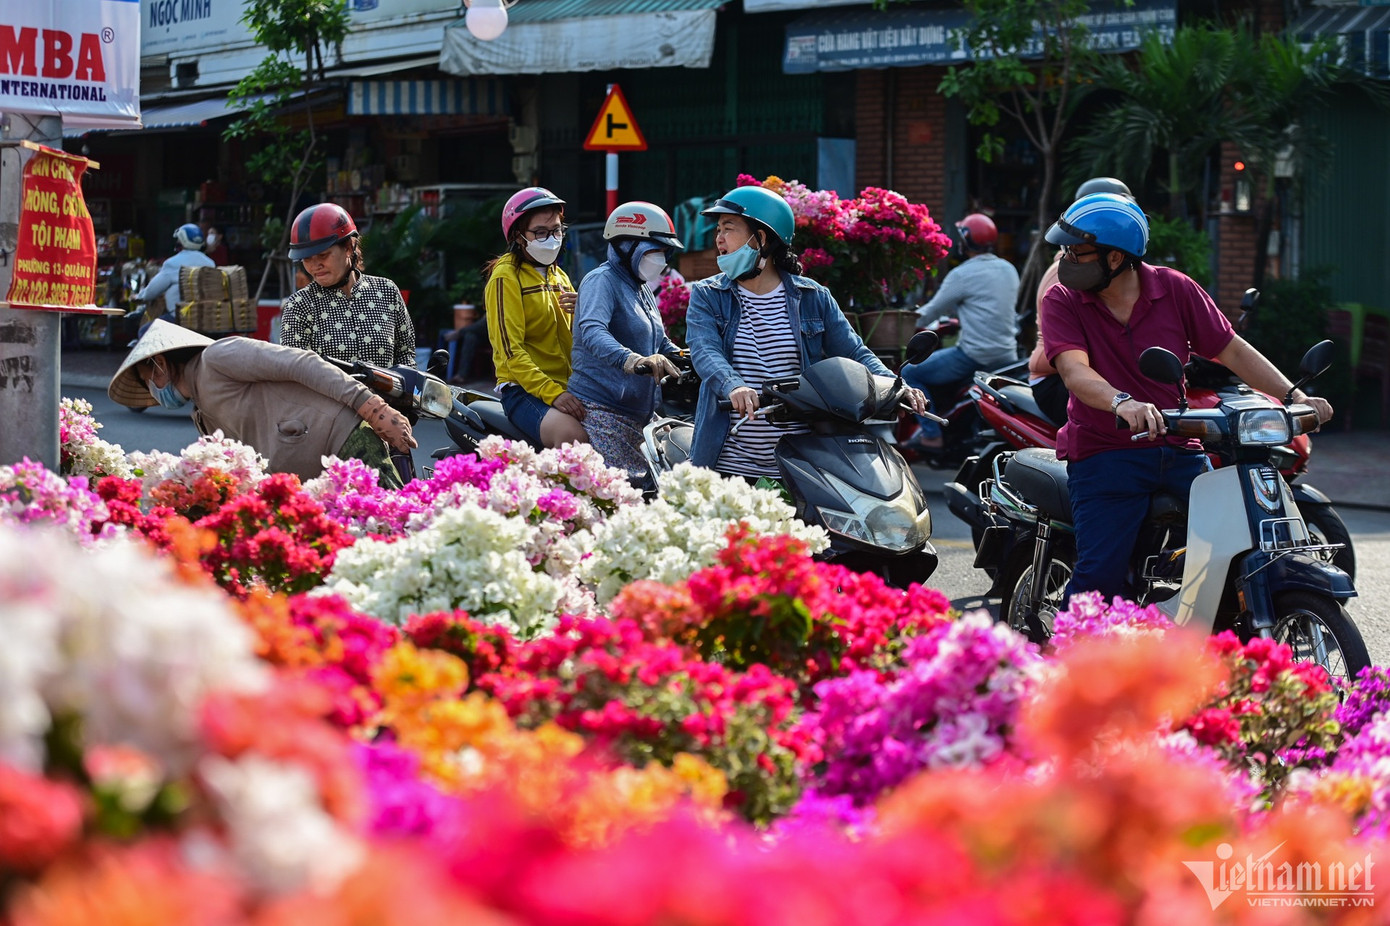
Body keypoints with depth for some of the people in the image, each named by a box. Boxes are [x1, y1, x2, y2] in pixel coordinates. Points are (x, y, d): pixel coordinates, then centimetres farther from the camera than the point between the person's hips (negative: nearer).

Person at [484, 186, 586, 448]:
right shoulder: (505, 278, -3)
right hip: (524, 390, -8)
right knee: (574, 436, -33)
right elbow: (510, 350, -14)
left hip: (567, 389, 8)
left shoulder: (560, 278, 22)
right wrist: (553, 394, -24)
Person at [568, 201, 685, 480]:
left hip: (637, 415, 10)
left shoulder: (643, 291, 22)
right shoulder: (602, 281, -8)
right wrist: (631, 360, -46)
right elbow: (592, 331, -28)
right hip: (602, 411, -10)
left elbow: (659, 343, 32)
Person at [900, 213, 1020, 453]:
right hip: (1007, 355, 8)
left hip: (974, 356, -8)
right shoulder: (1008, 270, 11)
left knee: (910, 373, 3)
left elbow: (936, 309, -2)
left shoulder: (963, 275, -11)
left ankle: (931, 435, -4)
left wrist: (916, 319, 18)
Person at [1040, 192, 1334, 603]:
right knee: (1100, 575, -19)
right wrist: (1122, 402, -40)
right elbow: (1075, 372, -19)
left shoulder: (1175, 290, 4)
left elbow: (1232, 350, 7)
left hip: (1180, 452, 3)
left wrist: (1295, 396, -6)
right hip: (1104, 456, -3)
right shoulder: (1062, 301, -2)